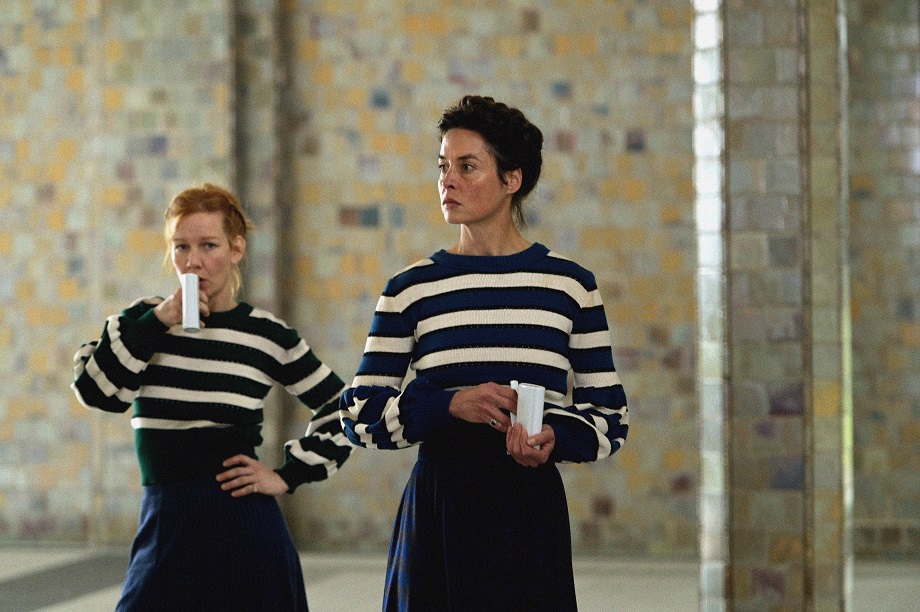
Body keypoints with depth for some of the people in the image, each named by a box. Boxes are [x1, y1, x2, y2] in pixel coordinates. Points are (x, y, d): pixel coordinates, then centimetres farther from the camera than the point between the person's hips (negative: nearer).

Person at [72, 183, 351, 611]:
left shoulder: (267, 335, 0)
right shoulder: (146, 320, 5)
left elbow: (342, 409, 7)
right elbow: (93, 390, -11)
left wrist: (289, 476, 0)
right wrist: (158, 322, -15)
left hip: (240, 530, -2)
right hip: (164, 527, 2)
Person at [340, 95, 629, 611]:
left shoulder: (570, 284, 4)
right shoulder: (411, 289, 3)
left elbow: (611, 416, 6)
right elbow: (360, 416, 1)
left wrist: (555, 437, -15)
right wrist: (449, 404, -14)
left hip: (532, 509, 0)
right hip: (439, 506, 0)